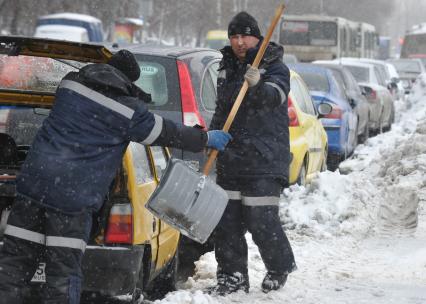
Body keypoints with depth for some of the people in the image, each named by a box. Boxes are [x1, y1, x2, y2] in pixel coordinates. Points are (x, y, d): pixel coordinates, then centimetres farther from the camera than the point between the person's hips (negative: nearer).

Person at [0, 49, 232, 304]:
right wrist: (207, 139, 28)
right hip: (74, 197, -4)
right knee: (64, 270, 1)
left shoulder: (70, 84, 12)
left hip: (33, 182, 5)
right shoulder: (131, 111, -1)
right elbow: (170, 134, 12)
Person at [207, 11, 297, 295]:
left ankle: (281, 266, 16)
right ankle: (233, 275, 14)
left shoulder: (275, 68, -5)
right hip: (230, 160, 7)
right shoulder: (227, 68, 16)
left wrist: (258, 85, -47)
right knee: (226, 219, 4)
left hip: (264, 159, -7)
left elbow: (273, 96, -27)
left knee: (261, 220, -8)